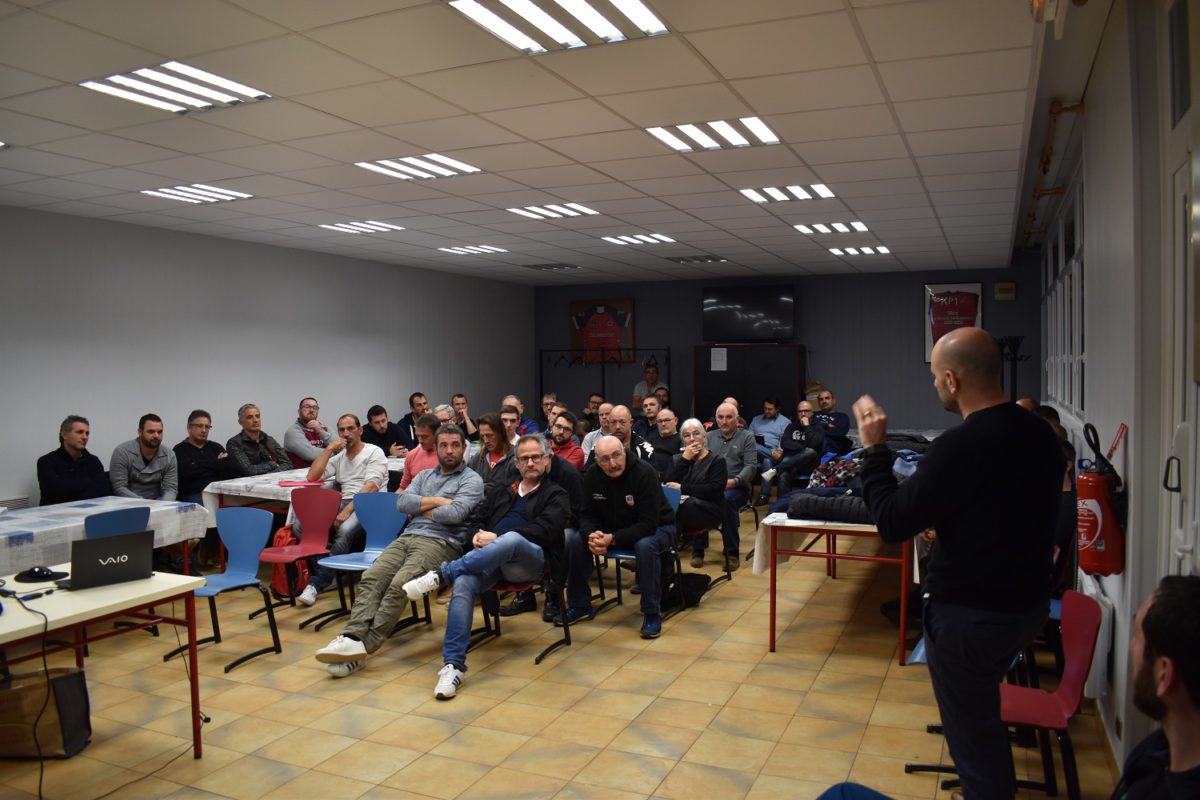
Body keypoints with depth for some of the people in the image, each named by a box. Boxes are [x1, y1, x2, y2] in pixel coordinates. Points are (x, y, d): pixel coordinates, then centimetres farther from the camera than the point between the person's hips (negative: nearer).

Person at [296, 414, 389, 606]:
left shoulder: (374, 453, 4)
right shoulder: (338, 456, 24)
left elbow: (371, 487, -11)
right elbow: (312, 477, 13)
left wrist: (348, 510, -21)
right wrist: (328, 449, 8)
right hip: (343, 503, 6)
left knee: (345, 530, -38)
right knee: (301, 524, -20)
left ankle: (316, 584, -26)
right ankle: (327, 574, -13)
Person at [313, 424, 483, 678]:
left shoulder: (471, 480, 6)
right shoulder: (424, 475, 26)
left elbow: (455, 513, -11)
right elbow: (402, 501, 9)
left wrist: (421, 510, 4)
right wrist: (436, 501, -2)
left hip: (441, 543, -6)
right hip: (407, 537, 6)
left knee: (399, 585, -30)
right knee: (371, 578, -22)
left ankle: (362, 648, -33)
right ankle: (353, 638, -34)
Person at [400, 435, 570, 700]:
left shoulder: (556, 495, 14)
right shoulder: (500, 490, 30)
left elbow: (545, 530, -3)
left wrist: (496, 538, -10)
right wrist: (477, 535, -5)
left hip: (531, 560, -4)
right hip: (490, 559, 4)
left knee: (511, 538, -40)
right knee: (462, 585, -30)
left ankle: (442, 574, -31)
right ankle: (453, 665, -31)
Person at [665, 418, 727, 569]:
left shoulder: (716, 460, 4)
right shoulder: (678, 458, 18)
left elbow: (714, 490, -11)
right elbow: (670, 483, 1)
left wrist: (683, 488, -13)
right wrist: (685, 459, -5)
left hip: (709, 509, -3)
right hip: (683, 507, 4)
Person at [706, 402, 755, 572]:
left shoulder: (747, 436, 8)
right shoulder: (709, 437, 19)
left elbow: (751, 466, -3)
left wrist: (735, 481, -20)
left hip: (737, 487, -2)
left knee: (725, 499, -38)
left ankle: (732, 553, -25)